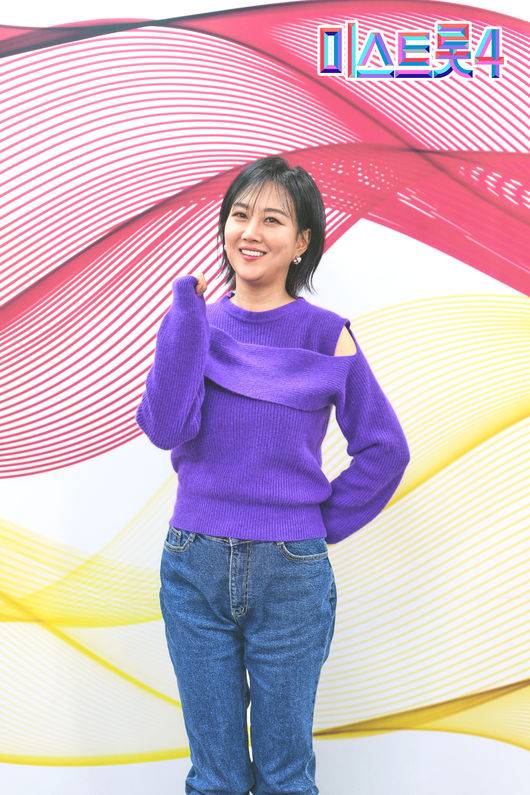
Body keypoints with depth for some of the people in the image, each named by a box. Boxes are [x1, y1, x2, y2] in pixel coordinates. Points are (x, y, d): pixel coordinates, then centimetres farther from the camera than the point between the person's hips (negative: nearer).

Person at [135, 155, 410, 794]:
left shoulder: (325, 335, -3)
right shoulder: (197, 323, 3)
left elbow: (385, 449, 2)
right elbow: (165, 428, -12)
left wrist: (325, 524, 0)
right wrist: (187, 314, -14)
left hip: (291, 574, -2)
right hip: (194, 567, 2)